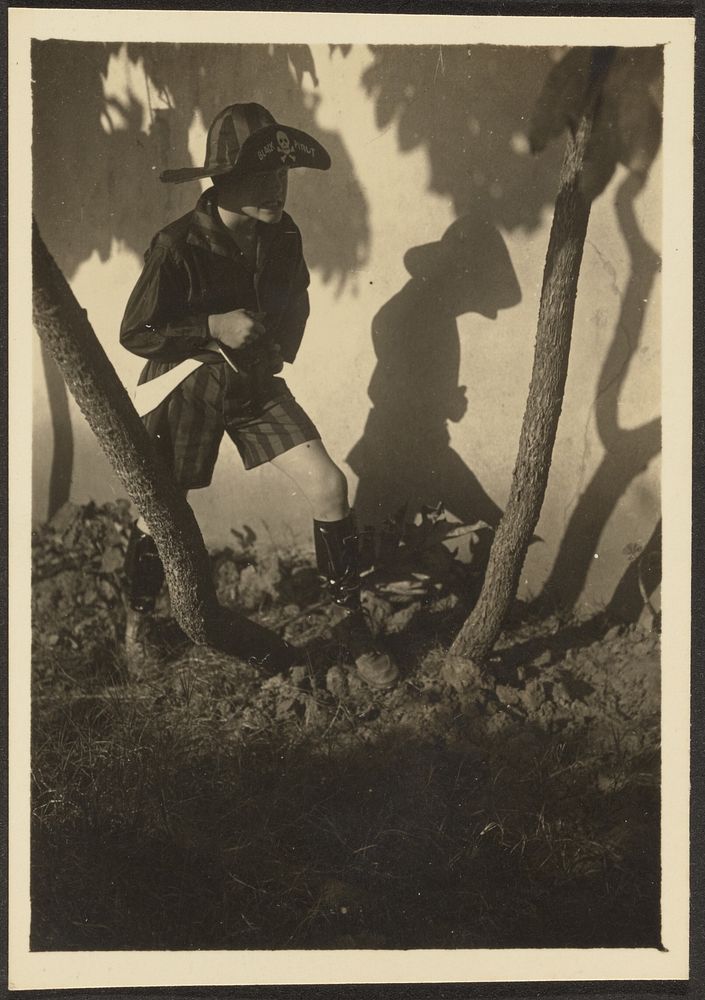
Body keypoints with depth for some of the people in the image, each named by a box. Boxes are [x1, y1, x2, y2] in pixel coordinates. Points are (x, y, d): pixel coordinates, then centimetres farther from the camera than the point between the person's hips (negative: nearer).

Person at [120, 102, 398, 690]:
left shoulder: (282, 234, -8)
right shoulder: (179, 247, -23)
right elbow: (134, 334, -17)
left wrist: (280, 347, -4)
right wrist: (213, 326, -27)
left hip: (257, 382, 4)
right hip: (188, 390, -3)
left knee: (328, 487, -9)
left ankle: (355, 625, 6)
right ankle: (138, 623, 34)